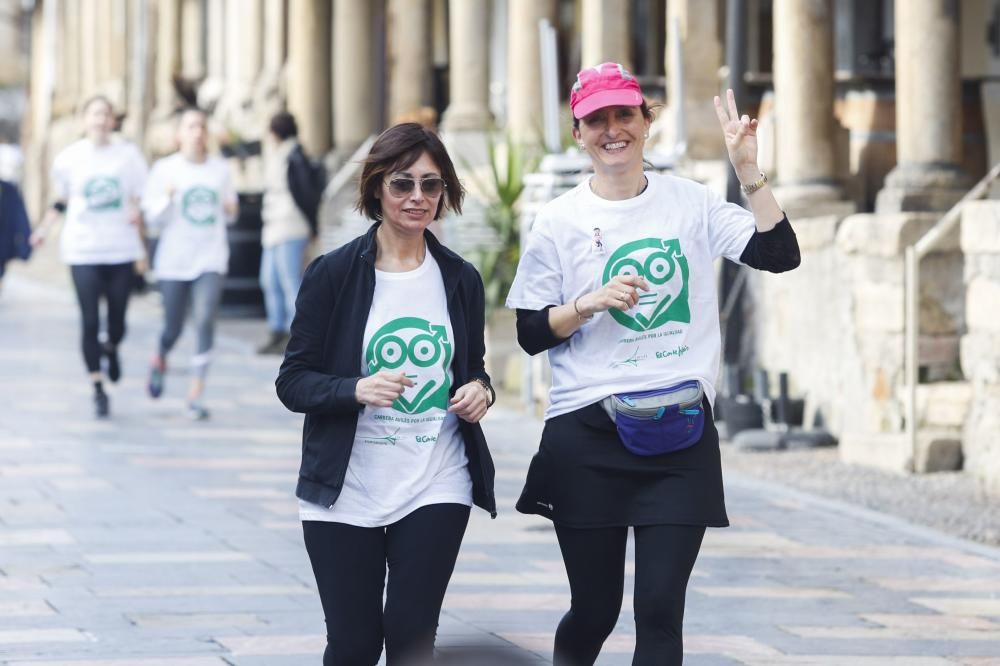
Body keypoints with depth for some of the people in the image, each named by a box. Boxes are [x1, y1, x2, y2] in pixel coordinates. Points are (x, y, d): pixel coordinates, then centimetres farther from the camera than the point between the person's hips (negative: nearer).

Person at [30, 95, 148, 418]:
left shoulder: (128, 154, 0)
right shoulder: (69, 157, 1)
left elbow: (140, 201, 8)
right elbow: (60, 200, 12)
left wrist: (137, 213, -13)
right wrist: (43, 229, 0)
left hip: (121, 249, 1)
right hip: (83, 250, -1)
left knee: (117, 319, 5)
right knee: (90, 321, -5)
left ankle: (111, 349, 42)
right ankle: (98, 389, 5)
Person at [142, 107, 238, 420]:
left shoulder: (221, 169, 5)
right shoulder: (165, 169, -1)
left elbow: (229, 214, 18)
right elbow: (154, 219, -2)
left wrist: (231, 209, -5)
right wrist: (168, 198, -20)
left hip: (210, 259, 1)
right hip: (174, 259, -1)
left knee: (205, 319, -16)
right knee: (173, 327, 7)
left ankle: (197, 393, -12)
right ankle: (160, 359, 43)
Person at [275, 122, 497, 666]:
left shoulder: (461, 280, 7)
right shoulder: (333, 274, -3)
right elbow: (292, 381, -4)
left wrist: (479, 391, -4)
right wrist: (356, 391, -23)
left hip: (436, 488, 2)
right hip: (346, 493, -2)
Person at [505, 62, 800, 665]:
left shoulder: (690, 203, 5)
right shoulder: (560, 221, 1)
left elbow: (780, 254, -4)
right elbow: (531, 334, 2)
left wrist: (748, 169, -12)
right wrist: (590, 303, -15)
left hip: (680, 435, 1)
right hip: (588, 438, -1)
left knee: (661, 611, -5)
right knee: (595, 609, 7)